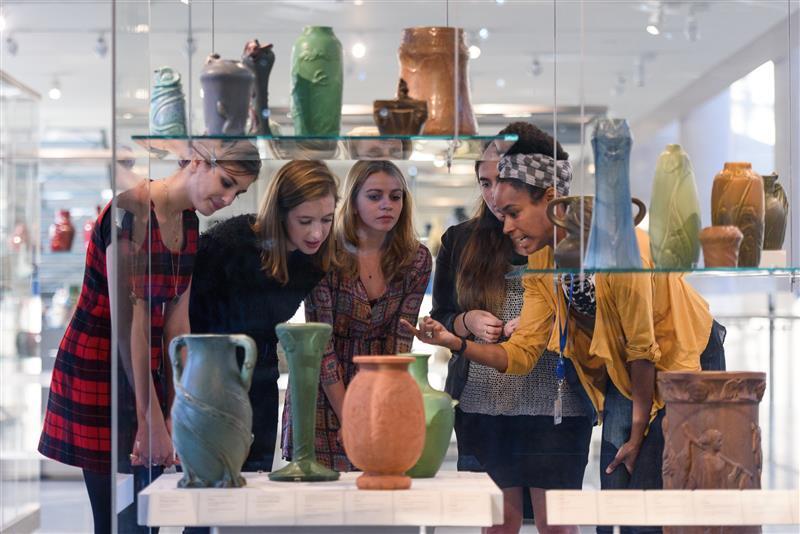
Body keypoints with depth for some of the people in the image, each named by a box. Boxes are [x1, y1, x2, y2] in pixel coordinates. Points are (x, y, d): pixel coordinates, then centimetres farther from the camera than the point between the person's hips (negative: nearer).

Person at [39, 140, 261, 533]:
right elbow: (129, 324, -22)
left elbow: (177, 324, 7)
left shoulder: (188, 220, 8)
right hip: (98, 367, -8)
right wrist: (153, 422, -21)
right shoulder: (131, 212, -19)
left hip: (147, 372, 8)